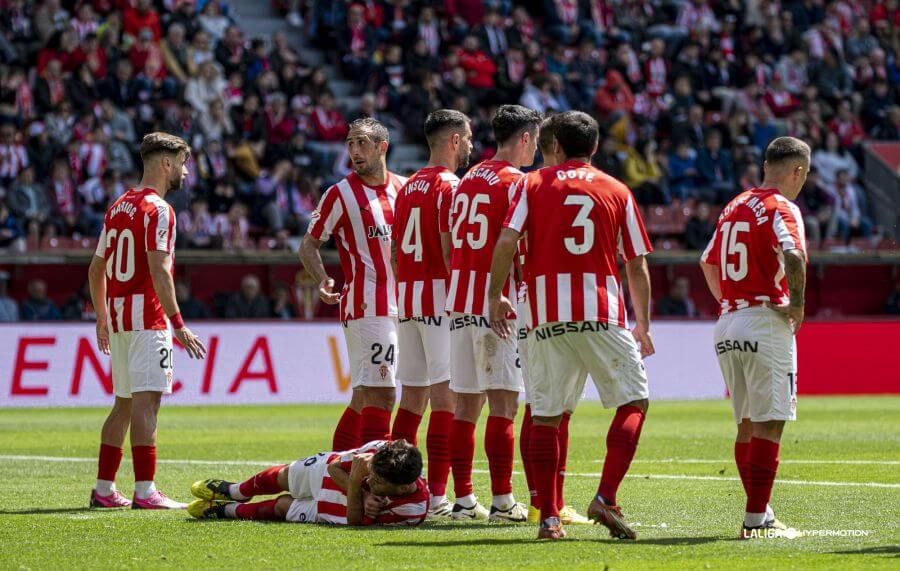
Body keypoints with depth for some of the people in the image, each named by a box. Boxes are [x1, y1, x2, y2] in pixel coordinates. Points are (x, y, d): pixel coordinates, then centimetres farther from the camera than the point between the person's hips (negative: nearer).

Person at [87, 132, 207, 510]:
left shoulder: (118, 207, 16)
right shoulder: (158, 209, -10)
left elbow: (96, 269, 20)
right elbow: (158, 270, -19)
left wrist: (102, 319, 27)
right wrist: (178, 324, -19)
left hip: (117, 317, 8)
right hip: (147, 317, -8)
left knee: (124, 403, 14)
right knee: (146, 400, -11)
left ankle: (104, 488, 16)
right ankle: (145, 490, -15)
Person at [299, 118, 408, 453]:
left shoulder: (404, 188, 12)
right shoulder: (341, 194, -2)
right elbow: (309, 244, 1)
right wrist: (323, 279, -17)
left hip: (399, 307, 6)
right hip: (366, 307, -6)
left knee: (365, 395, 11)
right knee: (381, 394, -13)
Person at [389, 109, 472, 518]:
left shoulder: (407, 188, 15)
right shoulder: (450, 187, -10)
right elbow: (451, 252, -16)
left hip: (407, 299, 8)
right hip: (441, 299, -8)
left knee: (412, 394, 13)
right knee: (446, 395, -8)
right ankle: (437, 495, -12)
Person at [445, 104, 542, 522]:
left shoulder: (467, 180, 15)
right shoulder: (515, 182, -8)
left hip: (460, 301, 7)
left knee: (466, 404, 9)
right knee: (503, 402, -7)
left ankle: (463, 499, 9)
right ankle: (502, 501, -9)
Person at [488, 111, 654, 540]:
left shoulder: (531, 185, 8)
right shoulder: (617, 192, 10)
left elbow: (506, 242, -5)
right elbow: (637, 266, 10)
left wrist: (495, 296, 3)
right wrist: (642, 325, 18)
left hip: (547, 315, 1)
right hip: (602, 313, -1)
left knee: (545, 414, 7)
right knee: (634, 401, 7)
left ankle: (548, 517, 4)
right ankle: (606, 498, -9)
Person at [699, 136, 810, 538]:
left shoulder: (735, 206, 15)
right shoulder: (782, 209, -10)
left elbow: (707, 262, 25)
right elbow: (792, 256, -28)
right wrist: (797, 302, -15)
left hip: (728, 324, 8)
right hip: (766, 324, -8)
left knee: (747, 424, 15)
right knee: (769, 424, -5)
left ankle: (757, 514, 20)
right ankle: (757, 518, -9)